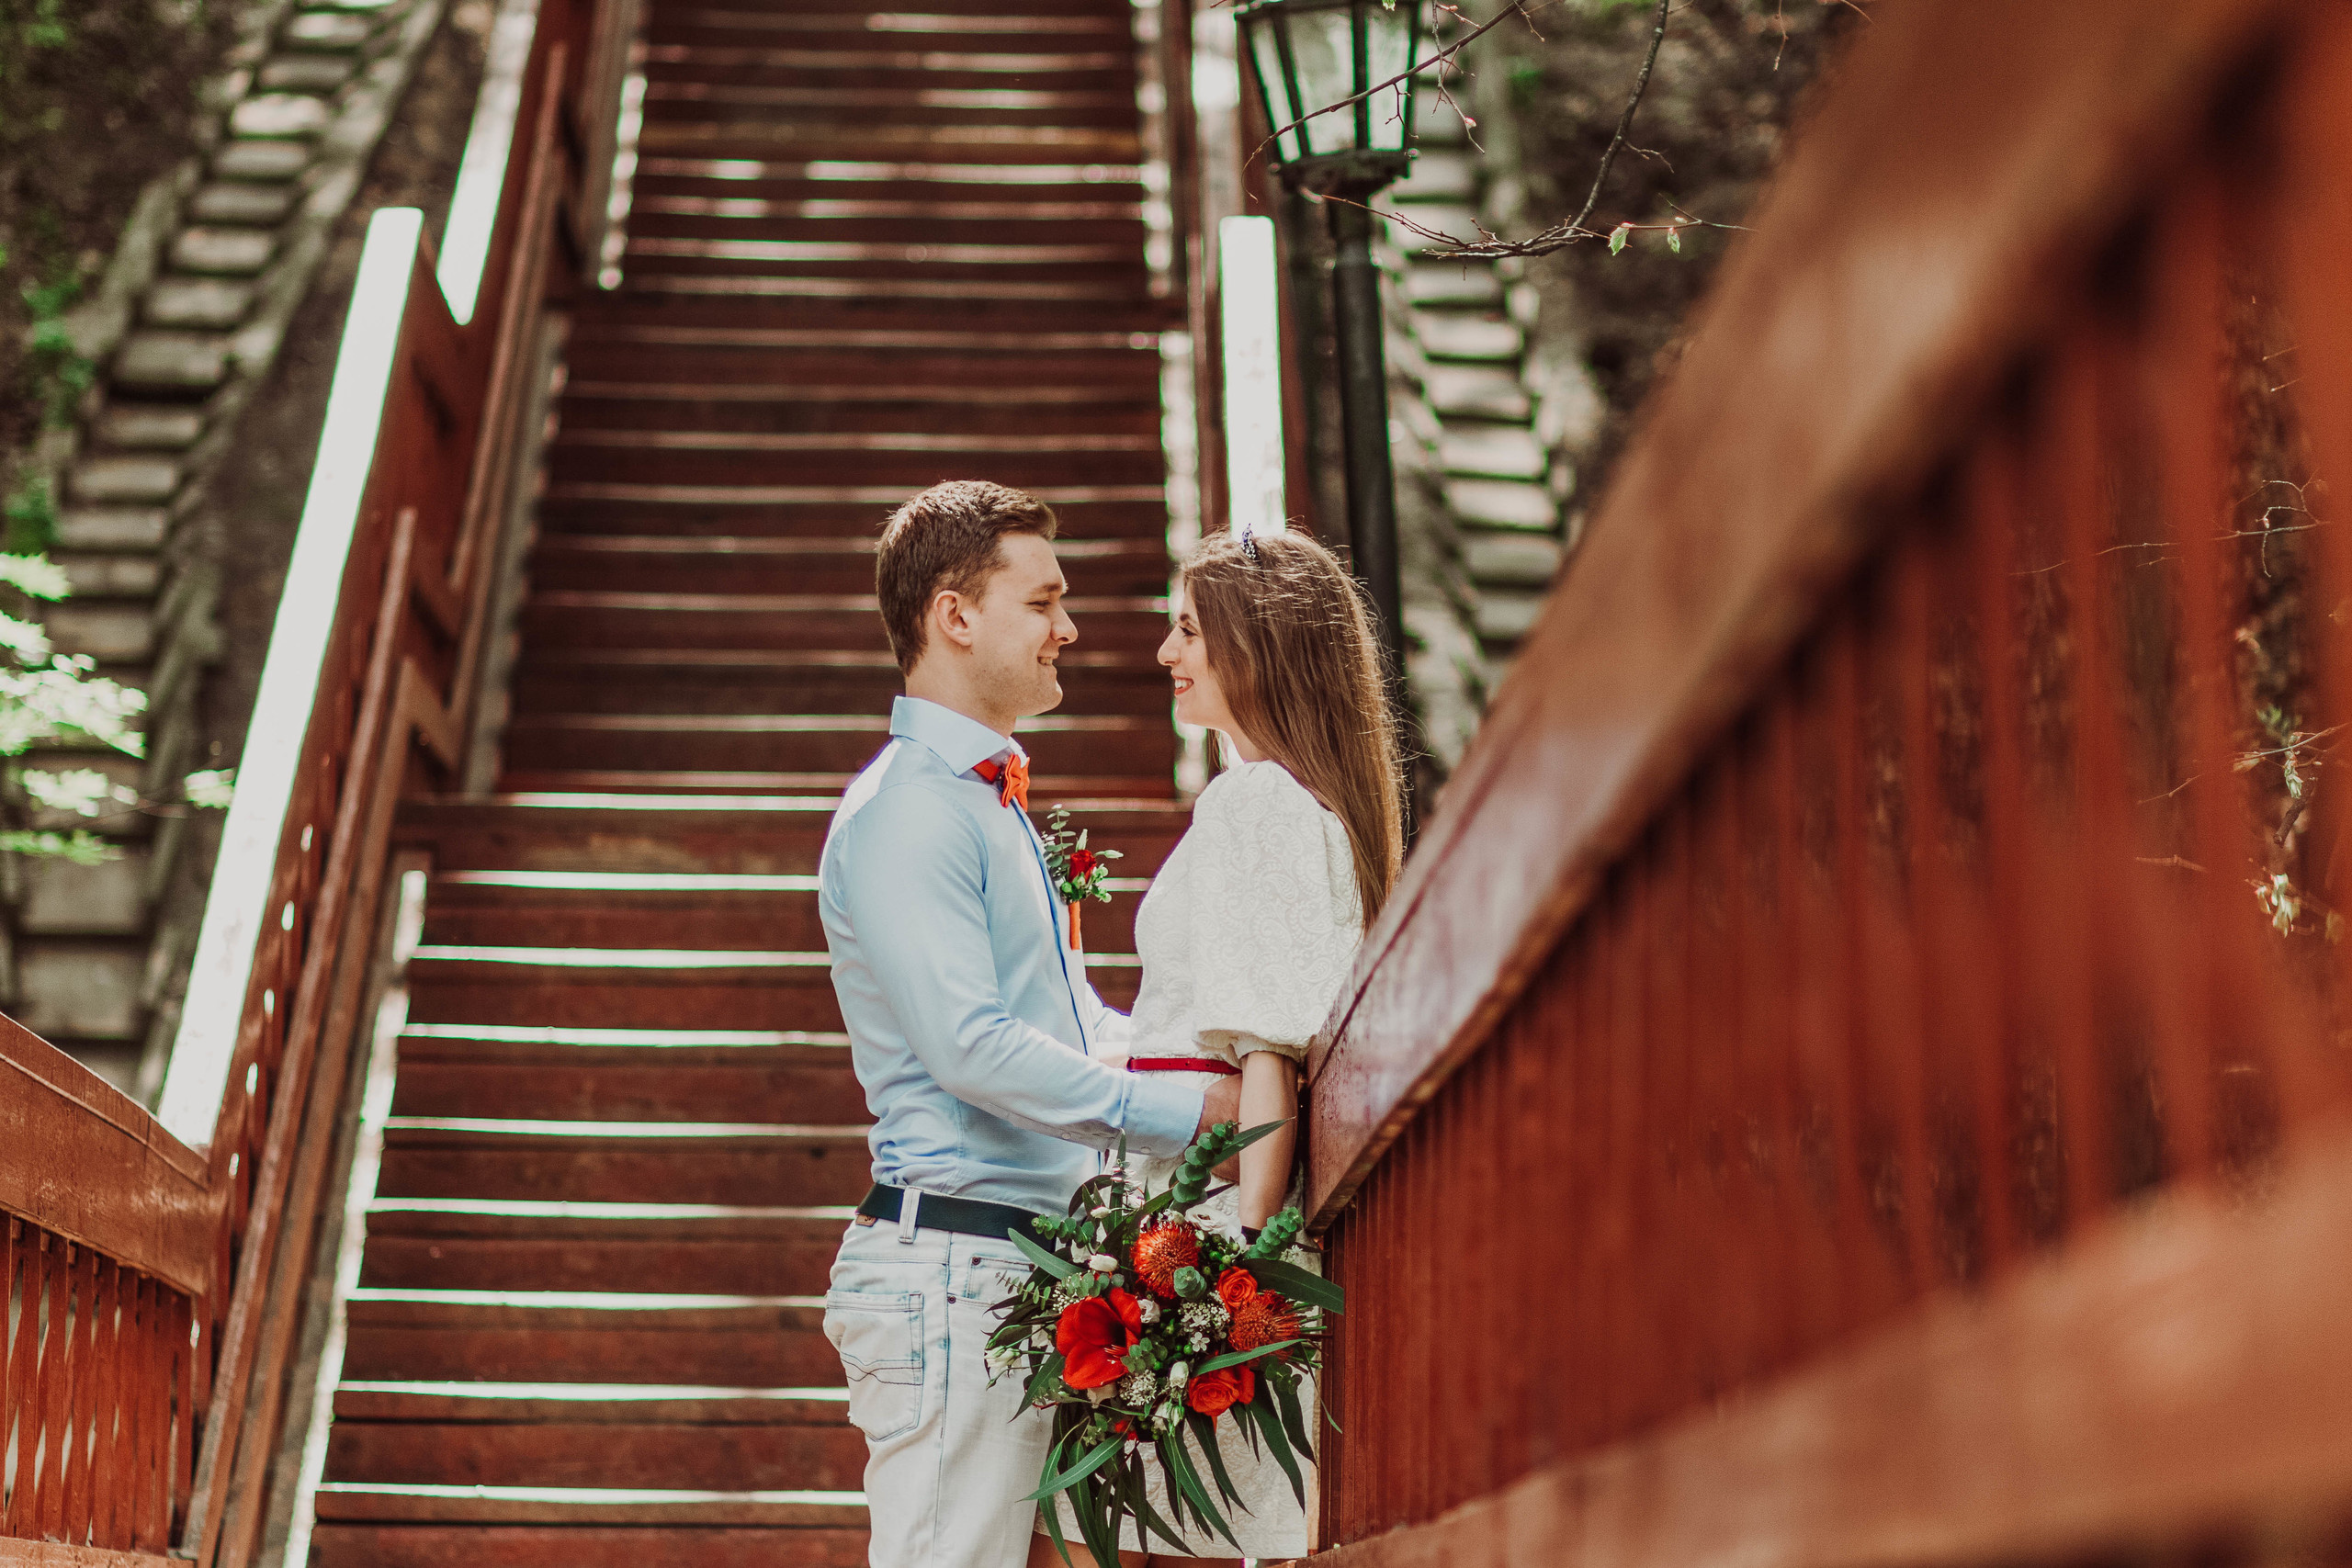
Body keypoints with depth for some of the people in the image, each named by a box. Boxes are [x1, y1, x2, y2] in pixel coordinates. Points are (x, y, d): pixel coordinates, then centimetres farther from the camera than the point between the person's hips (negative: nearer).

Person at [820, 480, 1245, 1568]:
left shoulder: (993, 804, 21)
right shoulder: (906, 809, -12)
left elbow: (1072, 1020, 26)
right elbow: (971, 1046, -20)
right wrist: (1183, 1114, -16)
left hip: (1025, 1259, 10)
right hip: (951, 1262, -10)